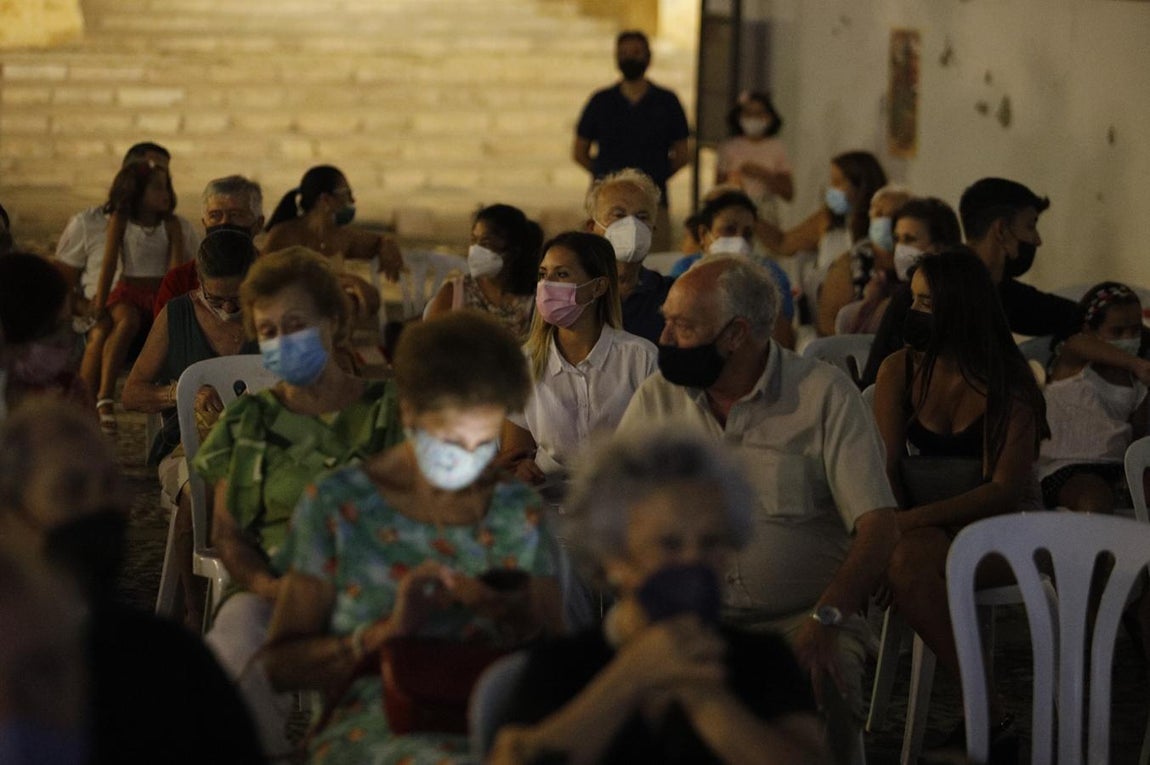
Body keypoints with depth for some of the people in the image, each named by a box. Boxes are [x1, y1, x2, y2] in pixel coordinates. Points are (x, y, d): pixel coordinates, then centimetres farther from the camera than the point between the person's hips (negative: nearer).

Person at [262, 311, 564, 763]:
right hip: (370, 721, -4)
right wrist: (387, 631, -13)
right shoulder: (336, 505, 4)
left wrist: (512, 621, -7)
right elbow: (282, 665, 3)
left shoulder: (519, 510, 13)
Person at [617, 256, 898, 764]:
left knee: (826, 689, -35)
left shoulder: (825, 395, -2)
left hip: (801, 620, -2)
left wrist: (824, 619, -24)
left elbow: (877, 527, -9)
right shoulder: (656, 398, 9)